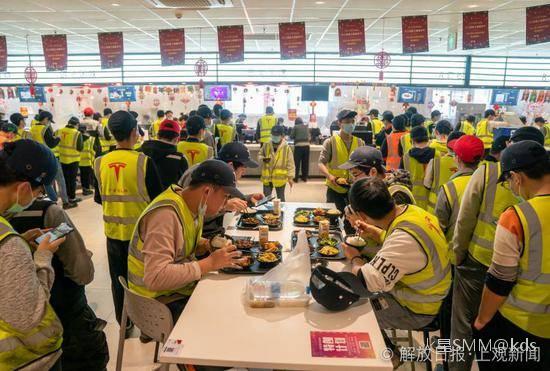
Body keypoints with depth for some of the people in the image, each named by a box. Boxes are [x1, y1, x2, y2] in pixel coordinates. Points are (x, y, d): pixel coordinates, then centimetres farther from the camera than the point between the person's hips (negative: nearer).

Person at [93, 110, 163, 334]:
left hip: (113, 231, 3)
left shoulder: (100, 163, -5)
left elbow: (98, 199, 5)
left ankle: (124, 324, 33)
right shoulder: (143, 161, -17)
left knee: (118, 279, 18)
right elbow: (158, 198, -12)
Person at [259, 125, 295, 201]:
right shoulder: (266, 145, -1)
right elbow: (260, 155, 13)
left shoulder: (286, 147, -8)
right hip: (267, 177, 3)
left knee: (280, 197, 13)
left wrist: (290, 177, -7)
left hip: (280, 177, -2)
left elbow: (290, 163, -5)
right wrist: (263, 159, -12)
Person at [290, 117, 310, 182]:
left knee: (297, 162, 2)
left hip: (298, 145, -3)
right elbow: (309, 137, 16)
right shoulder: (306, 127, 14)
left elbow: (291, 137, 3)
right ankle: (305, 177, 17)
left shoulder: (295, 127, 4)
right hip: (306, 145, 4)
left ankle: (296, 178, 2)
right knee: (305, 162, 10)